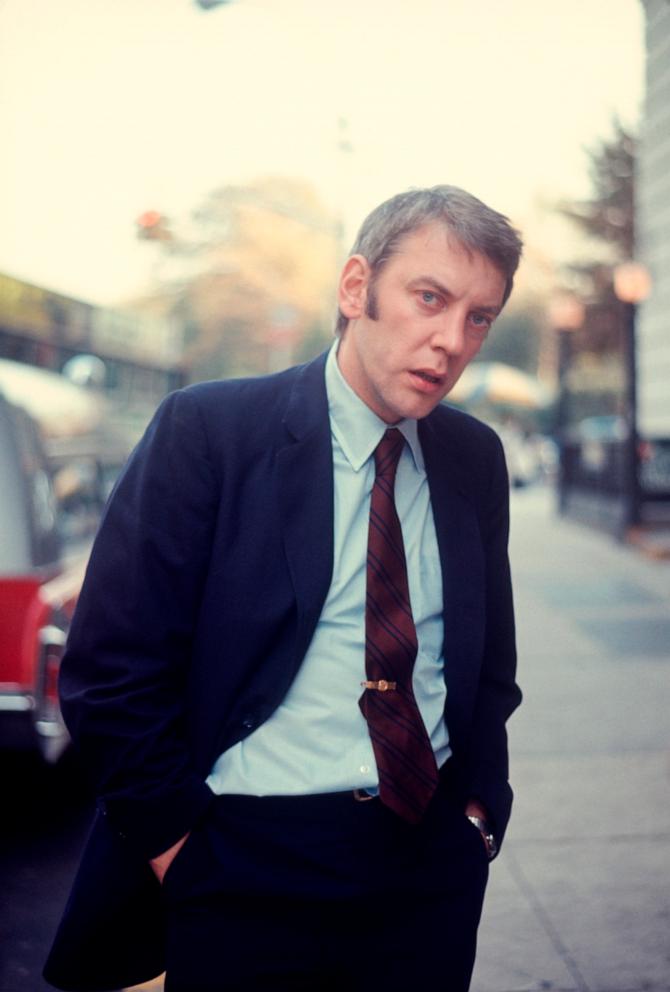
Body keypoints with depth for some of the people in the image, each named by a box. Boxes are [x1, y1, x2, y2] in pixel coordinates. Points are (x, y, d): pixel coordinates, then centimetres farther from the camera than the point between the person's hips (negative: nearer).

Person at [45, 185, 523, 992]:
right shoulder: (205, 431, -10)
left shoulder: (475, 458, 5)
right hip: (248, 875, -4)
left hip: (434, 864, 4)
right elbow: (111, 670, -11)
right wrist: (175, 845, -10)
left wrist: (481, 807, 6)